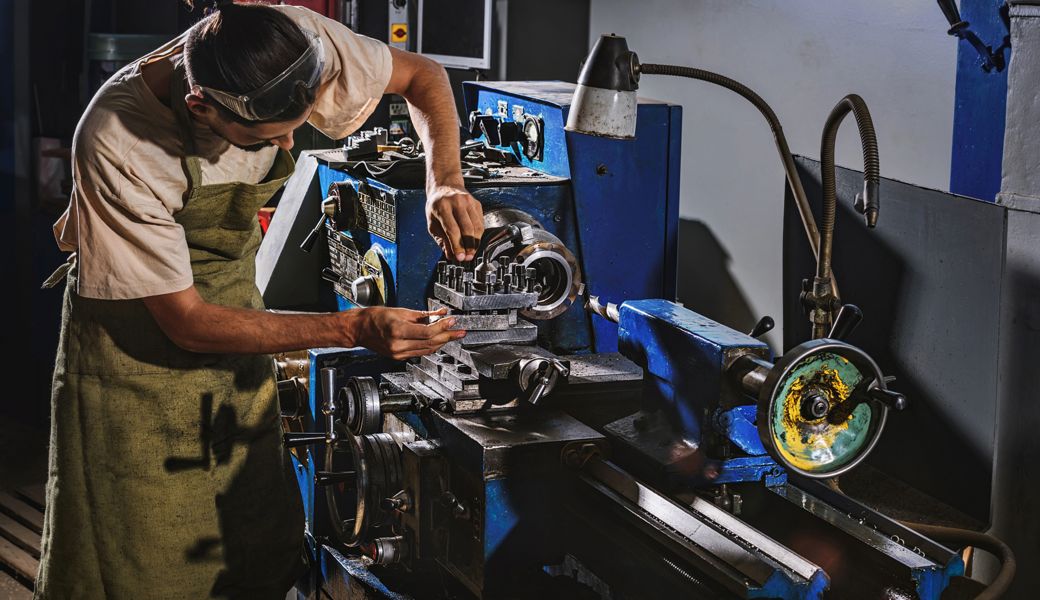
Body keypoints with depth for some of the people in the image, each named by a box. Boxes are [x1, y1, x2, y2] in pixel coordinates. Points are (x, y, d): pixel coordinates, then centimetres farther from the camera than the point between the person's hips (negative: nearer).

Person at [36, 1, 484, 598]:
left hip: (235, 296, 5)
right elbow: (185, 320, -26)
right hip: (139, 335, -4)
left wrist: (445, 183, -21)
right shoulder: (118, 145, -34)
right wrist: (356, 329, -31)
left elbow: (424, 76, -3)